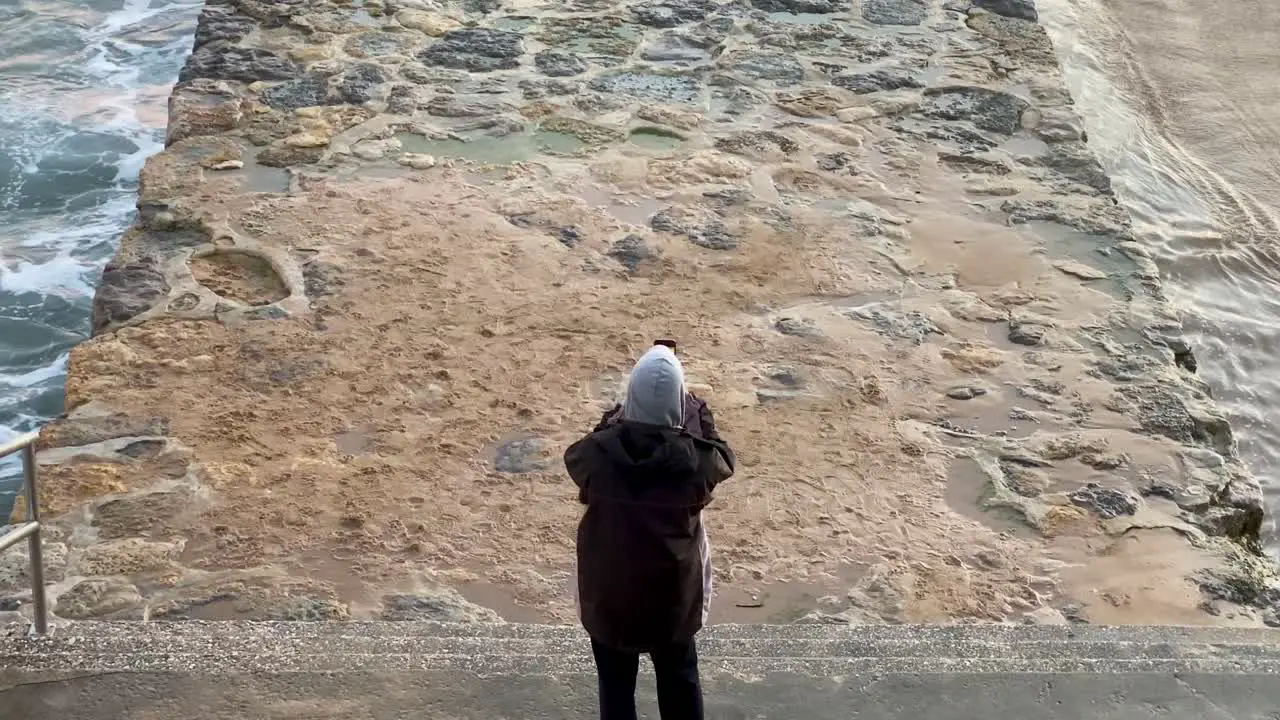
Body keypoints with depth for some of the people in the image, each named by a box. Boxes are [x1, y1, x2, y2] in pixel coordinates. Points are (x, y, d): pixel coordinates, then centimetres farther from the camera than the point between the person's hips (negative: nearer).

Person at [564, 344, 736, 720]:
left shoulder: (598, 455, -21)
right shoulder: (696, 459, -22)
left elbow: (576, 456, 4)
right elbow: (723, 460, 2)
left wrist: (615, 419, 8)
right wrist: (697, 412, 6)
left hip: (610, 593, 0)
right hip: (672, 592, 0)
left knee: (616, 685, 18)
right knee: (680, 678, 24)